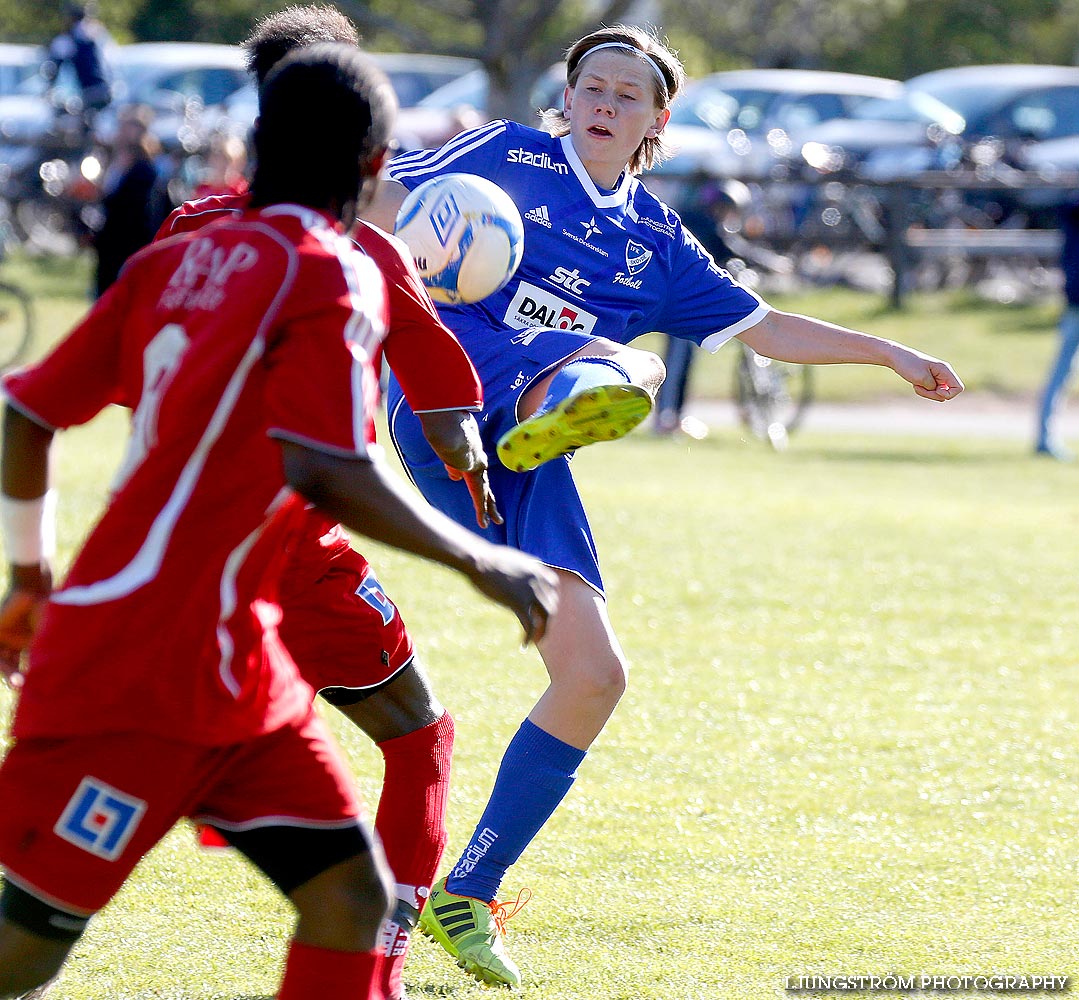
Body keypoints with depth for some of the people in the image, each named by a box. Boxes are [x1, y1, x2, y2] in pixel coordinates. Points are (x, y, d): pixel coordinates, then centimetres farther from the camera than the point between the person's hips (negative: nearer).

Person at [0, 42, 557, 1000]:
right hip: (146, 674, -9)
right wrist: (483, 562, -14)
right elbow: (326, 472, -24)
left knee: (355, 899, 4)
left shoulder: (176, 260, 11)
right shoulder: (335, 280, -11)